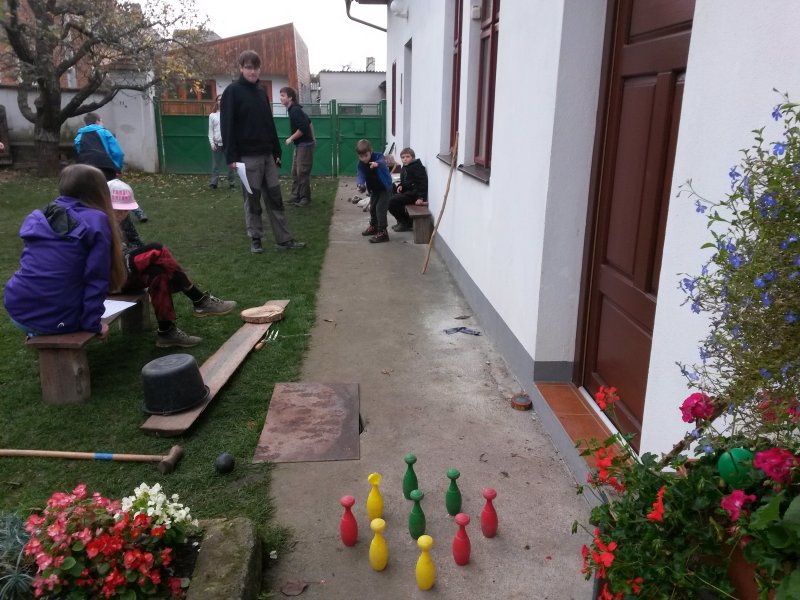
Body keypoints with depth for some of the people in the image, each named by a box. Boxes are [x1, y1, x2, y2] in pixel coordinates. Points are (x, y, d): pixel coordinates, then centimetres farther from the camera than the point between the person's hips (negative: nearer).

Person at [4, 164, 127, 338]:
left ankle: (36, 333, 24)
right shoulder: (97, 222, -6)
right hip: (57, 321, -6)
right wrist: (92, 323, -4)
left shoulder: (37, 218, 10)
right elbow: (97, 278, -11)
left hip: (17, 311, 6)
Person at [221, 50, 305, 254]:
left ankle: (284, 239, 9)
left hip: (267, 155, 6)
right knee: (252, 200, 1)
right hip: (247, 157, -6)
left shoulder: (261, 91, 14)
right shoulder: (232, 92, -5)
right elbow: (227, 126, -10)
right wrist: (231, 156, -16)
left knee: (275, 198, 5)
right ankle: (255, 239, 13)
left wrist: (277, 151, 14)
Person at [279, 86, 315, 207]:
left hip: (305, 145, -10)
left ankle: (305, 198, 3)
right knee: (295, 172, 12)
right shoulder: (294, 109, 12)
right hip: (300, 144, 10)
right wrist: (312, 138, 24)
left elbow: (303, 128, -26)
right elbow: (308, 123, 21)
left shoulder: (295, 110, -18)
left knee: (302, 173, -5)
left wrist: (291, 139, -15)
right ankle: (296, 196, 19)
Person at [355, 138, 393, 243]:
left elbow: (382, 162, -50)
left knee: (380, 208, -16)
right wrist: (359, 184, -49)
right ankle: (374, 226, 42)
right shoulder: (360, 164, -13)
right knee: (372, 208, 20)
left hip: (385, 187, -7)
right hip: (374, 189, 7)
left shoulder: (378, 157, -27)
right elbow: (360, 175, -26)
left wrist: (377, 164, -75)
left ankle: (382, 232, -12)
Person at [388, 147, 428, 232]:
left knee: (392, 201, -20)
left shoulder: (417, 167, -13)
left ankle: (406, 223, -8)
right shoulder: (404, 168, 16)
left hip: (414, 193, -10)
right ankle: (402, 221, 17)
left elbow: (423, 182, -20)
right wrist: (400, 185, 3)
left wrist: (420, 197, -28)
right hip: (407, 191, 10)